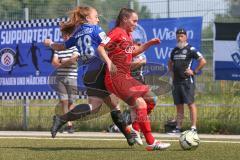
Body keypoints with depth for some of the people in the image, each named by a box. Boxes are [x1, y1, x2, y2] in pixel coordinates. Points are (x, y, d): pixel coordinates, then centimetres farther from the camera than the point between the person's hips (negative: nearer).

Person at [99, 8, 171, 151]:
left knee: (150, 99, 12)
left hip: (126, 77, 10)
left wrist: (149, 44, 22)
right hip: (116, 78, -10)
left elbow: (132, 52, 32)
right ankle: (151, 143, -23)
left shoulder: (128, 35, 18)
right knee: (140, 103, -21)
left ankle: (134, 129, 17)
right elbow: (101, 48, -20)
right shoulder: (117, 33, -10)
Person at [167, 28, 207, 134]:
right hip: (176, 81, 7)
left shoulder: (190, 49, -5)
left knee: (190, 103, -9)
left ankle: (193, 127, -9)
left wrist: (194, 71, -11)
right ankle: (178, 127, 13)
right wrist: (172, 71, 18)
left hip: (187, 80, -7)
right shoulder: (175, 50, 15)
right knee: (179, 105, 10)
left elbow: (203, 61, -10)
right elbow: (170, 63, 34)